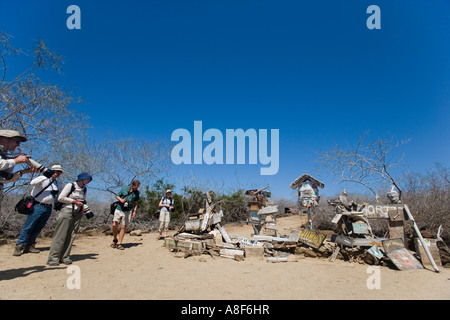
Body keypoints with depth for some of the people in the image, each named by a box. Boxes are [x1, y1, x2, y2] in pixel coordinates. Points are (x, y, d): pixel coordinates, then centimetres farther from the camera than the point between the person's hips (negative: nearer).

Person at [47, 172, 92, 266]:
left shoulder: (84, 189, 16)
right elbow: (60, 198, -7)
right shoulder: (70, 185, -3)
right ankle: (53, 258, -3)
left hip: (78, 214, 6)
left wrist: (83, 206, 4)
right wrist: (74, 201, -9)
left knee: (71, 236, 2)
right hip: (67, 211, -6)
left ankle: (64, 257, 8)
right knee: (60, 235, -7)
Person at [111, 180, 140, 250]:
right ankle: (115, 239, 18)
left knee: (123, 227, -2)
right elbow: (117, 196, 10)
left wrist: (134, 211, 2)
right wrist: (121, 199, -11)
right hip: (119, 209, 0)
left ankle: (119, 243, 5)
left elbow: (135, 203, 13)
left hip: (127, 211, 0)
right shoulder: (125, 188, 2)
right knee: (114, 225, -6)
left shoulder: (137, 192, 5)